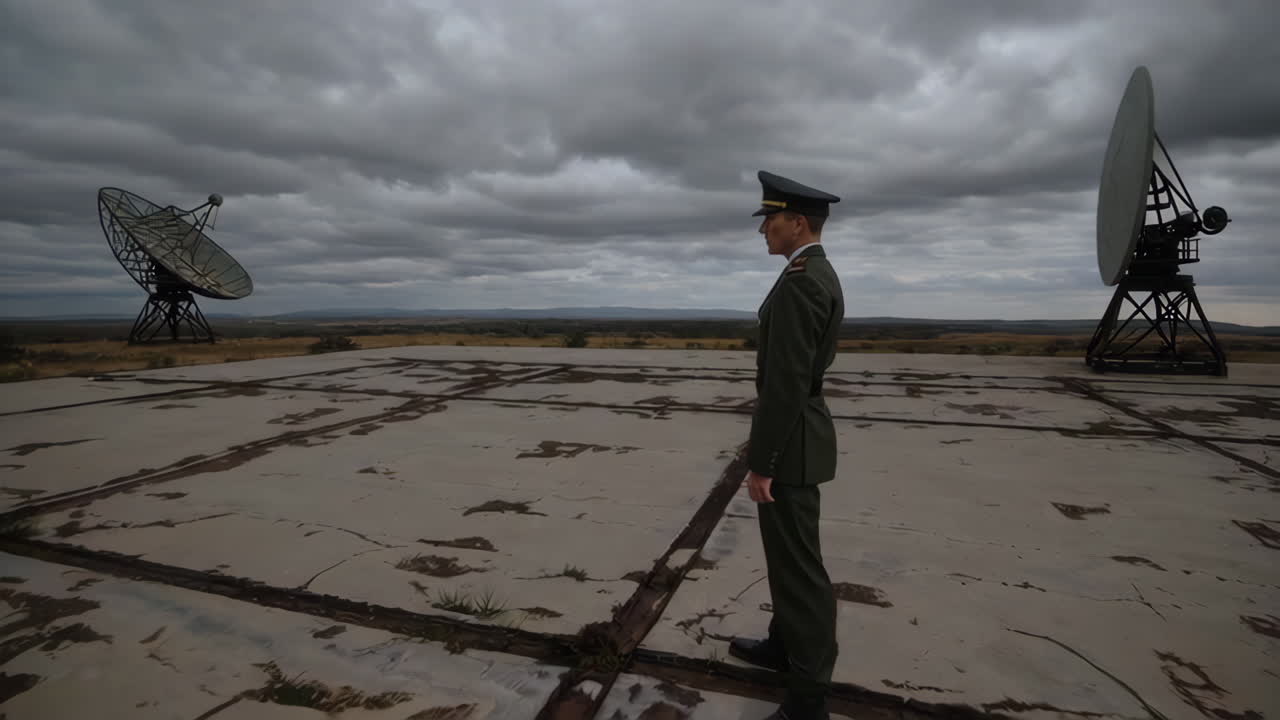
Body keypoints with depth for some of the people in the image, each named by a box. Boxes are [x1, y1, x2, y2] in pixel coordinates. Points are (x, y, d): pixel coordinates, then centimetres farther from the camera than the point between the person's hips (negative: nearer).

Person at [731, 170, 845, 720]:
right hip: (803, 431, 11)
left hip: (789, 444, -11)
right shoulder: (820, 276, 13)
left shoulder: (798, 282, -22)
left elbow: (785, 383, -25)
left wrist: (761, 464, -20)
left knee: (797, 564, 0)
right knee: (789, 554, 22)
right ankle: (786, 644, 40)